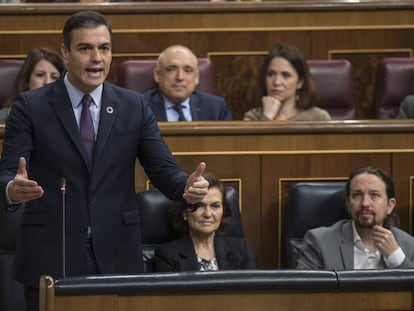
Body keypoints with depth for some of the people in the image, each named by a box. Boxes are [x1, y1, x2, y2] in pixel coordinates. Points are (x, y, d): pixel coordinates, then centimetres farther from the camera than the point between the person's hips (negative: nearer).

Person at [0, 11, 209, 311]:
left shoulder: (134, 106, 7)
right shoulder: (31, 106, -1)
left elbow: (163, 169, 2)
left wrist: (188, 187, -20)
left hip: (117, 256, 2)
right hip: (50, 258, -2)